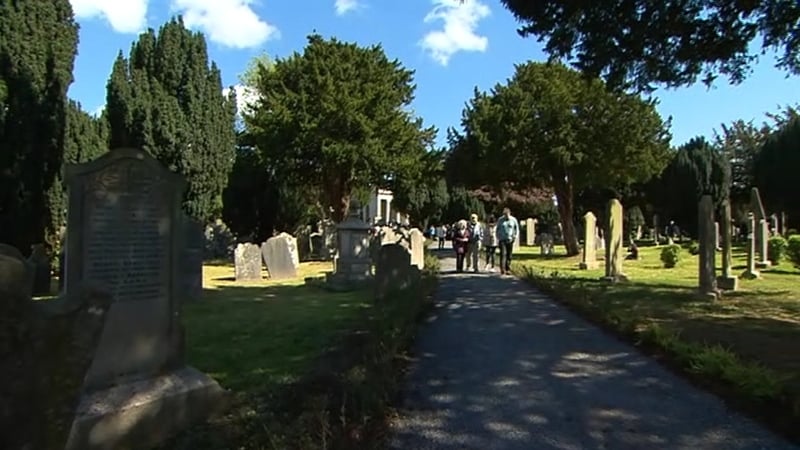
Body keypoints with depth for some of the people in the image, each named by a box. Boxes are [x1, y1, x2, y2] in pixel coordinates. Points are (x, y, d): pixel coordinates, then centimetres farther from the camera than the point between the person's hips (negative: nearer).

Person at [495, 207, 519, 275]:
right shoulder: (500, 220, 3)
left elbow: (517, 228, 11)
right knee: (503, 254, -14)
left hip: (510, 240, 1)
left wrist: (515, 236, -3)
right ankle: (502, 269, -18)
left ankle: (508, 269, 14)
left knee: (509, 255, 4)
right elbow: (497, 229, 12)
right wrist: (498, 238, 3)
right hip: (502, 240, -1)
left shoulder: (513, 220, 3)